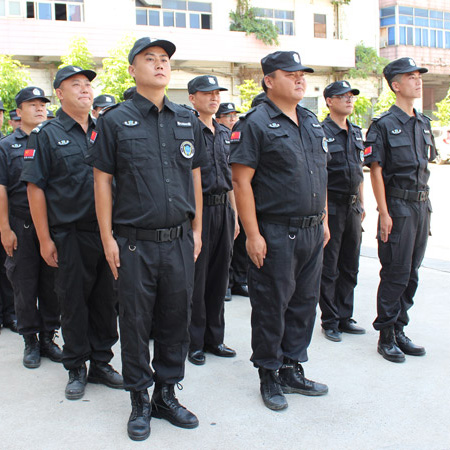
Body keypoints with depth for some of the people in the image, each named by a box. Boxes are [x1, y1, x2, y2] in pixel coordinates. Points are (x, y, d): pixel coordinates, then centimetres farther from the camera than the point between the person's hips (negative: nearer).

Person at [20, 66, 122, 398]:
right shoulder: (46, 135, -2)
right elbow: (35, 188, -5)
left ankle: (101, 363, 24)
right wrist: (45, 239, -9)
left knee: (106, 299, 9)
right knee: (73, 302, 5)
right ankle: (76, 369, 20)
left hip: (106, 233, 4)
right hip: (69, 235, -4)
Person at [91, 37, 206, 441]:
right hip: (134, 243, -3)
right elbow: (103, 180, -1)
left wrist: (197, 229, 11)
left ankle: (167, 395, 27)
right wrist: (107, 238, -6)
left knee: (176, 321, 10)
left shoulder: (187, 120, 10)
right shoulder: (116, 120, -1)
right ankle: (140, 401, 22)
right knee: (136, 324, 6)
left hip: (179, 241, 3)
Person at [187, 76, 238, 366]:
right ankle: (194, 342, 14)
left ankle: (214, 338, 24)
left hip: (223, 209, 7)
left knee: (219, 277, 12)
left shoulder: (224, 133, 15)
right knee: (196, 279, 1)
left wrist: (234, 214, 16)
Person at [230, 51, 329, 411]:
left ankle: (292, 369, 28)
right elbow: (241, 181, -14)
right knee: (271, 306, 3)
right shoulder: (255, 123, -9)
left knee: (305, 301, 14)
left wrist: (324, 220, 15)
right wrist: (253, 235, -17)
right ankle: (269, 375, 19)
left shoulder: (312, 122, 14)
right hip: (276, 233, -7)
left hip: (312, 232, 7)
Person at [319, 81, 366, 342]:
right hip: (331, 206, -7)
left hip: (352, 207, 7)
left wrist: (362, 203, 16)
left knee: (350, 266, 12)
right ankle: (330, 321, 12)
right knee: (329, 269, 1)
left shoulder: (356, 133, 13)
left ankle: (345, 317, 23)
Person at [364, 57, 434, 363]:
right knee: (395, 274, -2)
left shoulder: (424, 123, 13)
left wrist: (426, 205, 14)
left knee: (411, 274, 11)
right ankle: (386, 337, 9)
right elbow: (376, 171, -11)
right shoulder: (383, 125, -8)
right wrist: (384, 213, -16)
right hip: (398, 207, -7)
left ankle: (400, 330, 22)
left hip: (421, 206, 7)